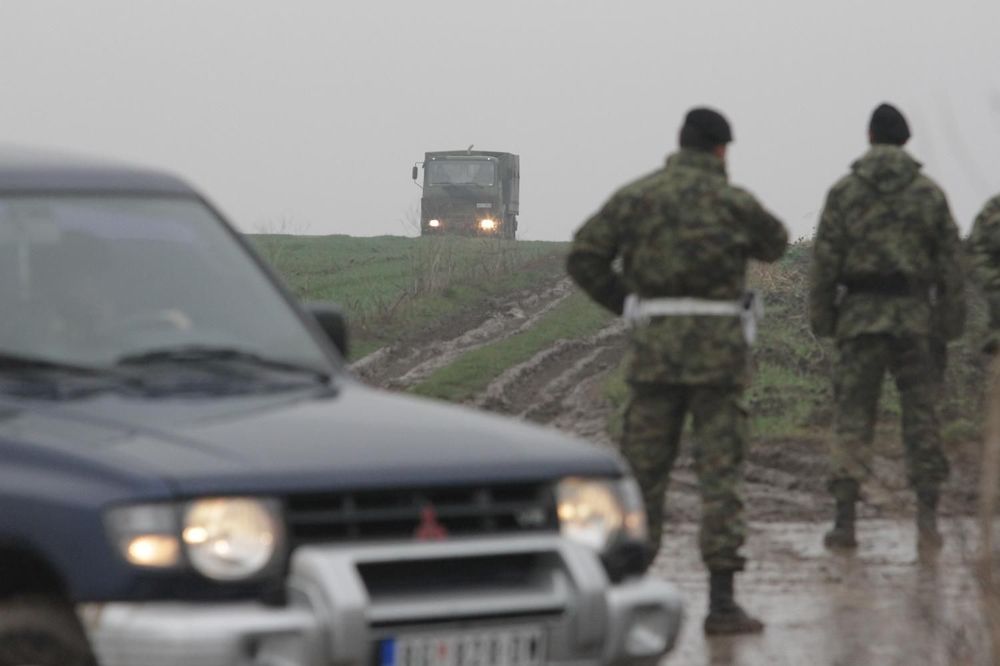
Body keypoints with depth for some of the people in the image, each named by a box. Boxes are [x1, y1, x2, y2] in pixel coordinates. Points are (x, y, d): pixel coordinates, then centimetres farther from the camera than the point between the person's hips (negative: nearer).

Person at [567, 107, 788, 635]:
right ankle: (721, 601, -4)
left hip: (655, 342, 2)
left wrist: (625, 303, 12)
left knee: (643, 469, 9)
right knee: (719, 472, -1)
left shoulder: (636, 196, 4)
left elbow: (583, 257, 0)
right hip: (717, 344, -2)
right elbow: (774, 244, 18)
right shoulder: (732, 200, -2)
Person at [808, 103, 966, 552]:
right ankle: (927, 517, 0)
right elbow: (950, 262, 3)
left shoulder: (844, 192, 1)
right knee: (922, 417, 6)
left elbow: (825, 259, -2)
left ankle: (844, 523, 0)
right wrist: (951, 325, 8)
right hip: (915, 316, 1)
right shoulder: (930, 194, 4)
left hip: (859, 316, -1)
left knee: (851, 418, 3)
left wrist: (821, 318, 5)